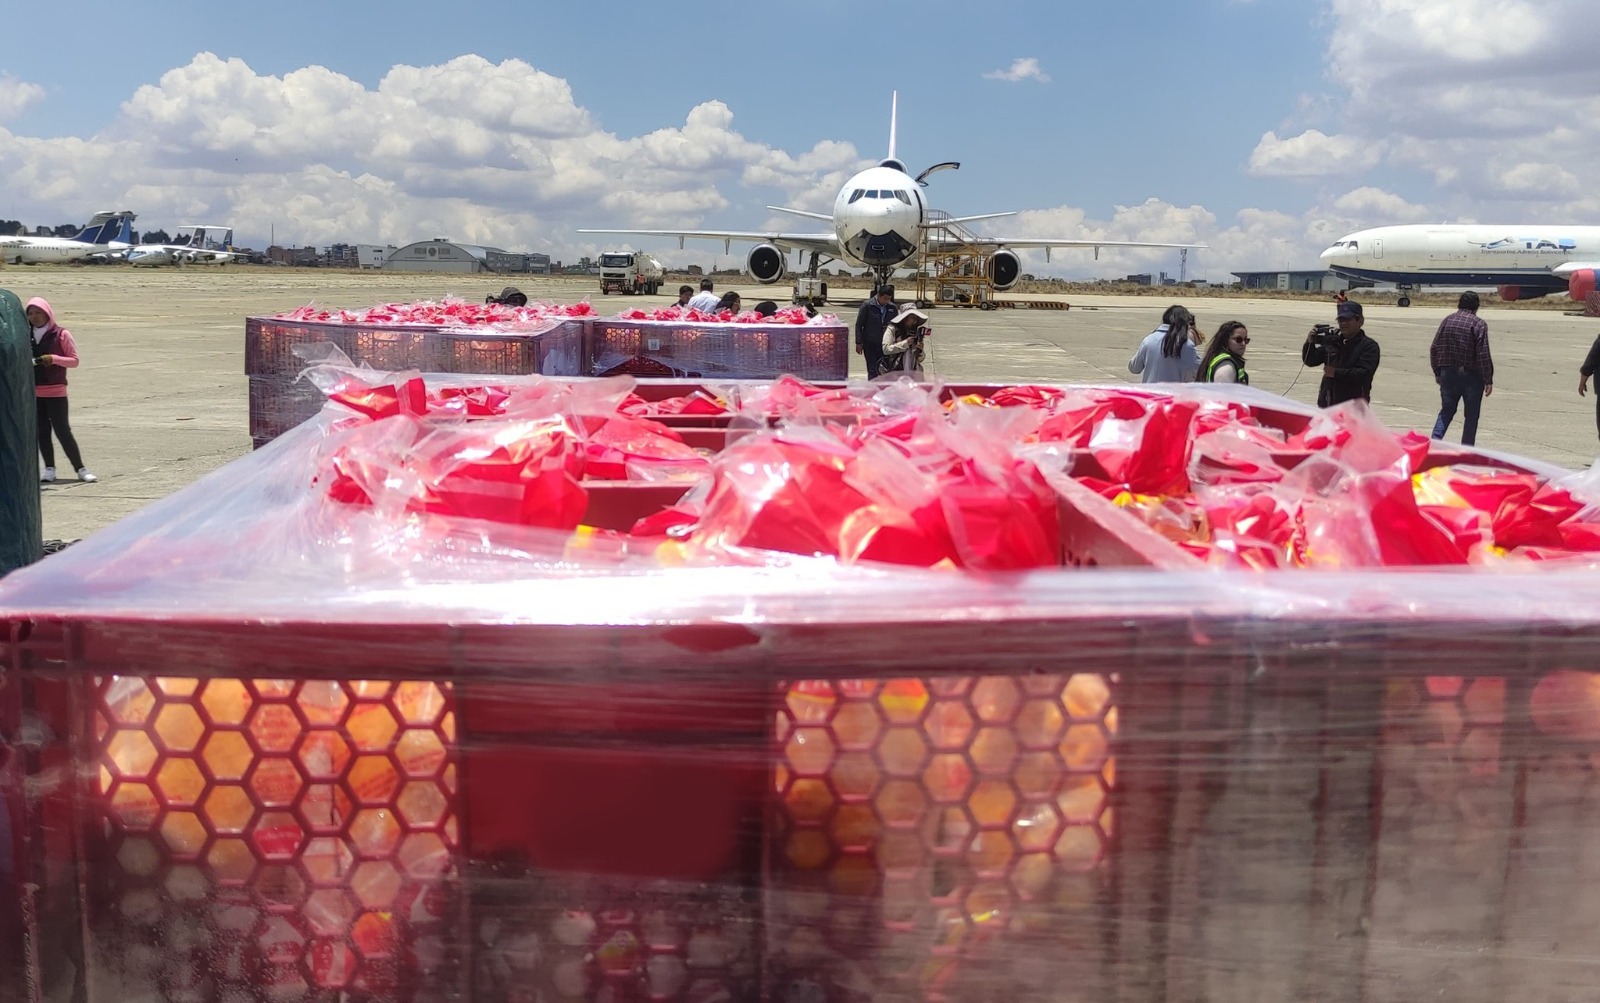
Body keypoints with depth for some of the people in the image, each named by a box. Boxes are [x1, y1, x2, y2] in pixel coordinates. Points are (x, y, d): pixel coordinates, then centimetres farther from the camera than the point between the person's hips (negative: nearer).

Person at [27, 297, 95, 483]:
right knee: (41, 432, 5)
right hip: (33, 392, 4)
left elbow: (74, 361, -3)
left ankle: (81, 469, -1)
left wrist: (54, 359, -18)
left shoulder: (61, 334, -3)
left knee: (62, 431, -6)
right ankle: (49, 469, 12)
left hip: (56, 392, -4)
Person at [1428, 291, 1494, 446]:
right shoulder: (1478, 324, -10)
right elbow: (1483, 354, -14)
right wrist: (1488, 380, -10)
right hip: (1472, 376, -4)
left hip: (1448, 374, 4)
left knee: (1446, 412, 14)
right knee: (1471, 416, 7)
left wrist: (1437, 372, 17)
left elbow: (1434, 349, 7)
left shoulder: (1447, 321, 5)